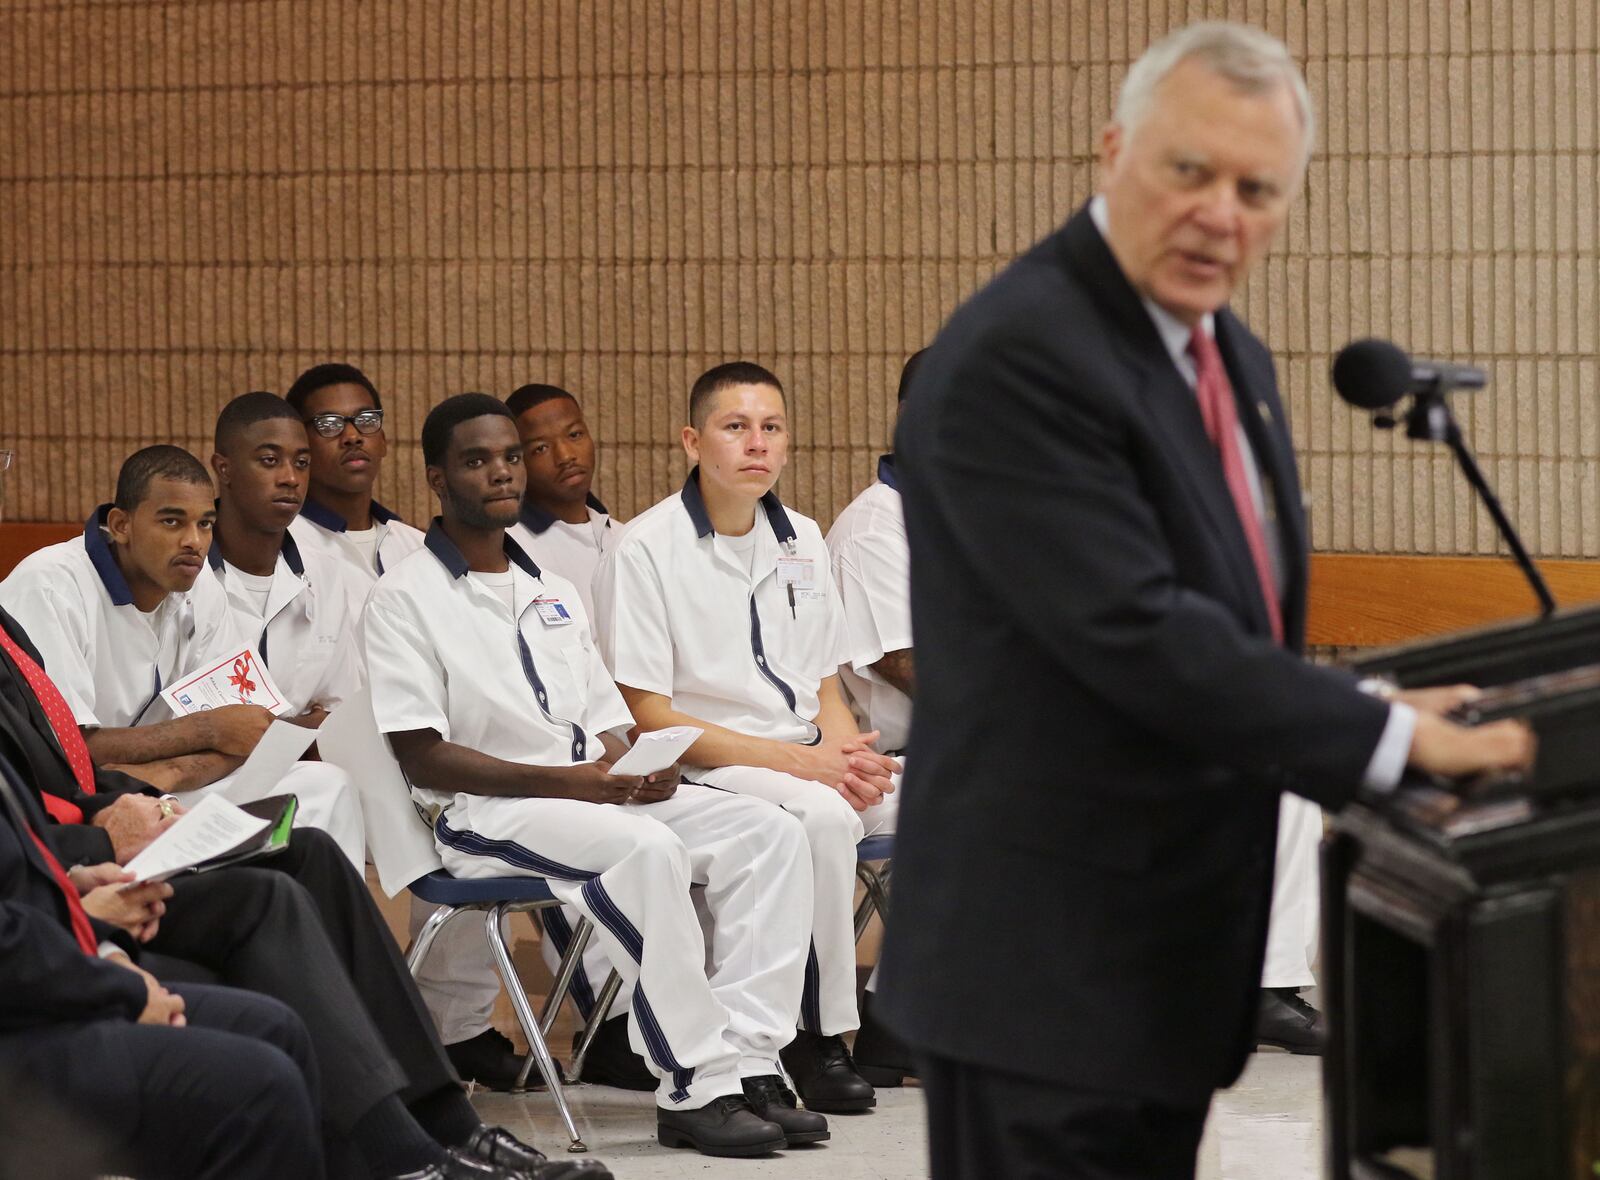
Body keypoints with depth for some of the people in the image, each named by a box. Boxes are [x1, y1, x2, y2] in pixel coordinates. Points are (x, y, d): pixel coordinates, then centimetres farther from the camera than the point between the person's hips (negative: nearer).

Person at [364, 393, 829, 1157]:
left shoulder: (554, 593, 22)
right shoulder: (406, 598, -1)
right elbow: (420, 754, -10)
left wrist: (640, 770, -5)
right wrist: (565, 781, -17)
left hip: (599, 794, 7)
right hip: (482, 813, -7)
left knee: (766, 833, -15)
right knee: (646, 849, -35)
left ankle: (746, 1062, -23)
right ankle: (693, 1089, -30)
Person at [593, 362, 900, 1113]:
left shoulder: (801, 541, 13)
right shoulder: (646, 549, -8)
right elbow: (649, 718, -12)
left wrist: (851, 754, -7)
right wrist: (795, 760, -18)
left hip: (808, 760, 7)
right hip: (706, 767, -6)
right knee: (823, 817, -35)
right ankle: (819, 1037, -23)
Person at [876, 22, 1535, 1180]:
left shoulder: (1230, 356, 13)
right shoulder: (1015, 359, -19)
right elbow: (1133, 635, -25)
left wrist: (1378, 710, 4)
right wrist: (1390, 737, -20)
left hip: (1168, 947, 10)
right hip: (1048, 960, -9)